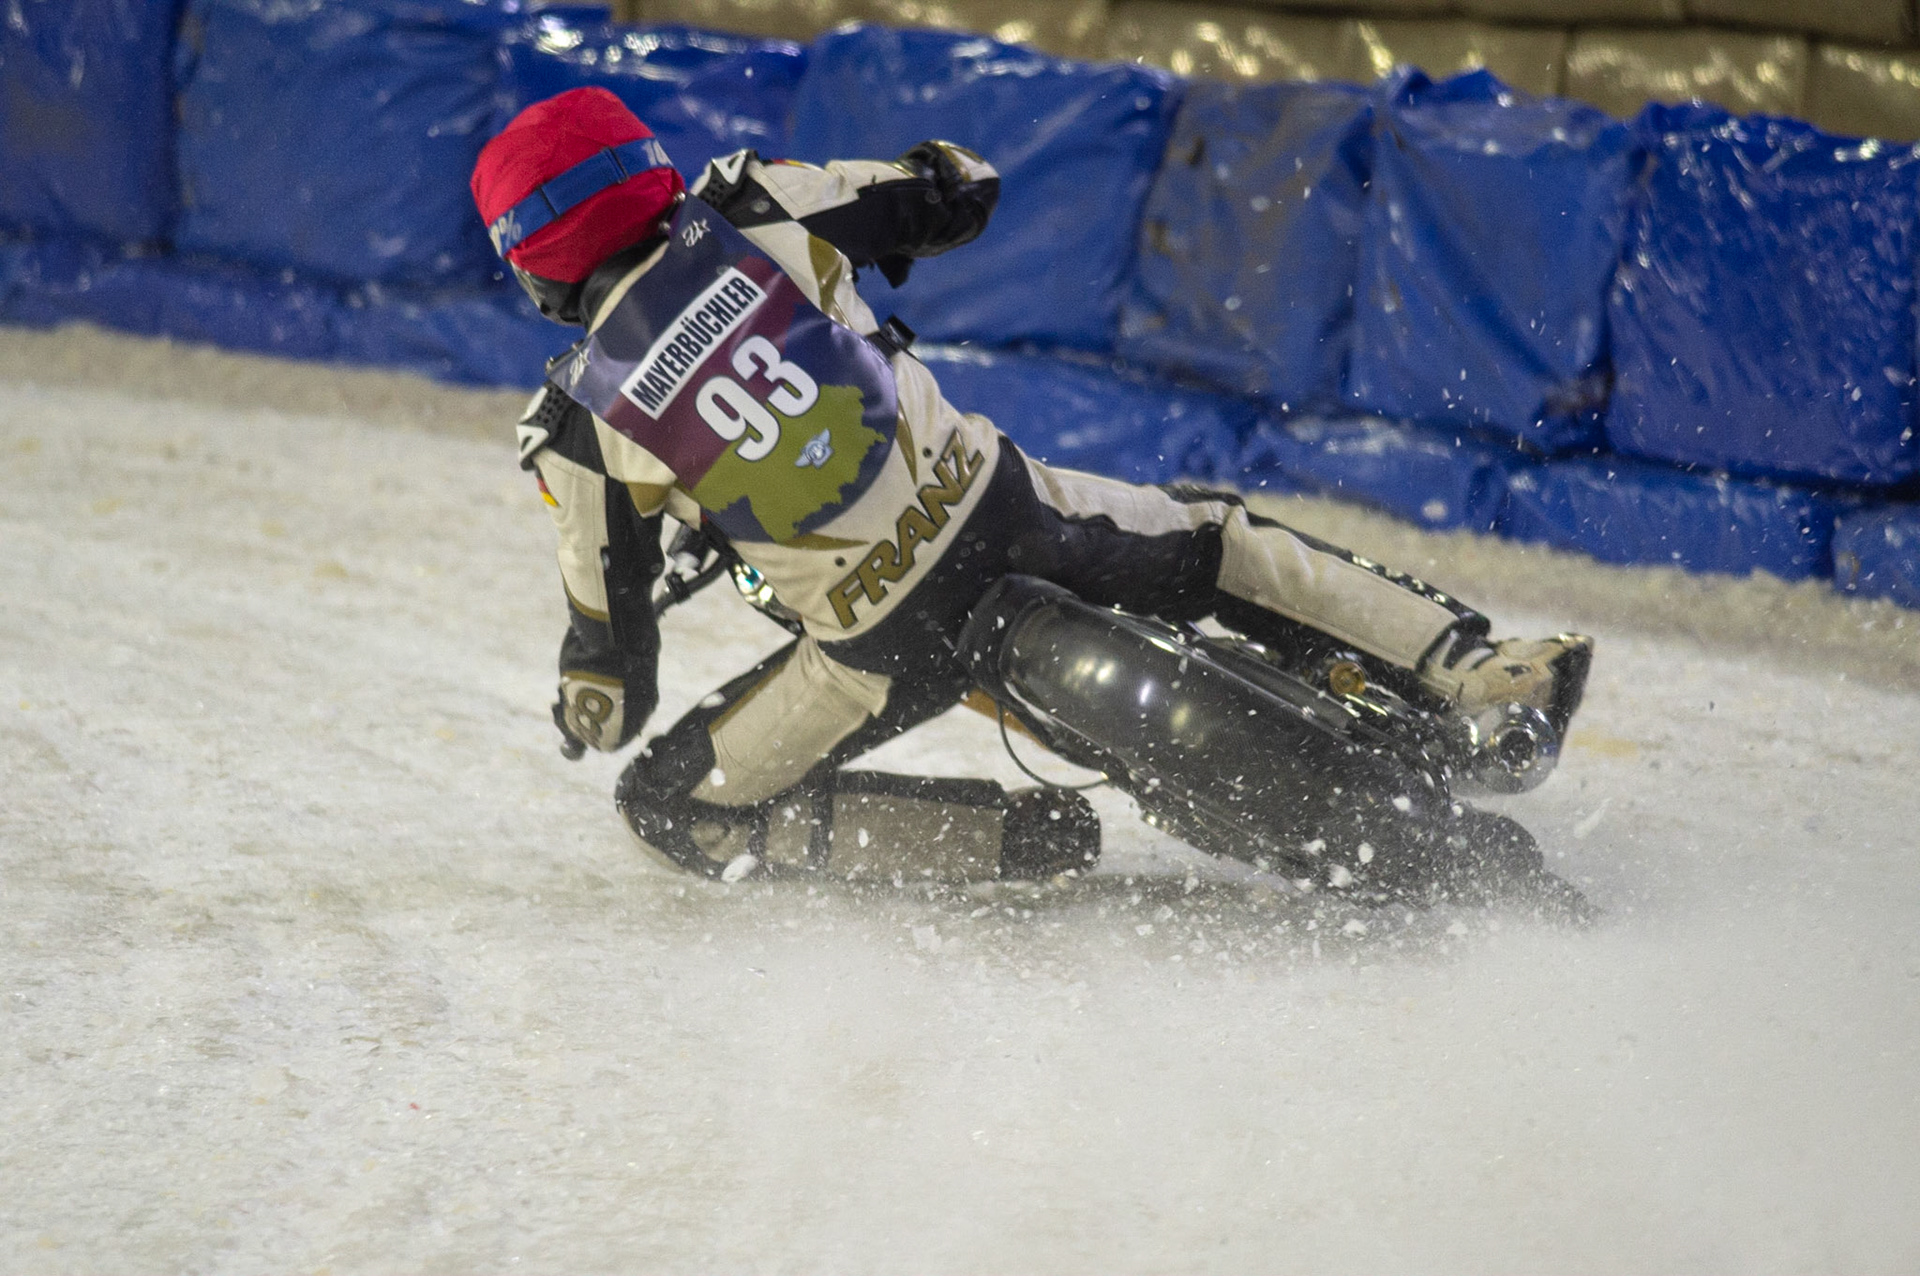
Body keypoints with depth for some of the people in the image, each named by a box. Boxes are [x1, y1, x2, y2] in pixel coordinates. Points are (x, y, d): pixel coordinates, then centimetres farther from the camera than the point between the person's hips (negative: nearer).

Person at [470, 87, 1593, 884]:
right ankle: (1478, 676, 17)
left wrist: (595, 709, 26)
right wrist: (869, 240, 29)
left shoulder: (578, 425, -6)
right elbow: (962, 191, 9)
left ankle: (1018, 844, -1)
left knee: (676, 807, 11)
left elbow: (609, 692, 2)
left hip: (891, 647, -3)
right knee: (1215, 545, 28)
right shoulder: (750, 208, -2)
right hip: (1000, 510, 3)